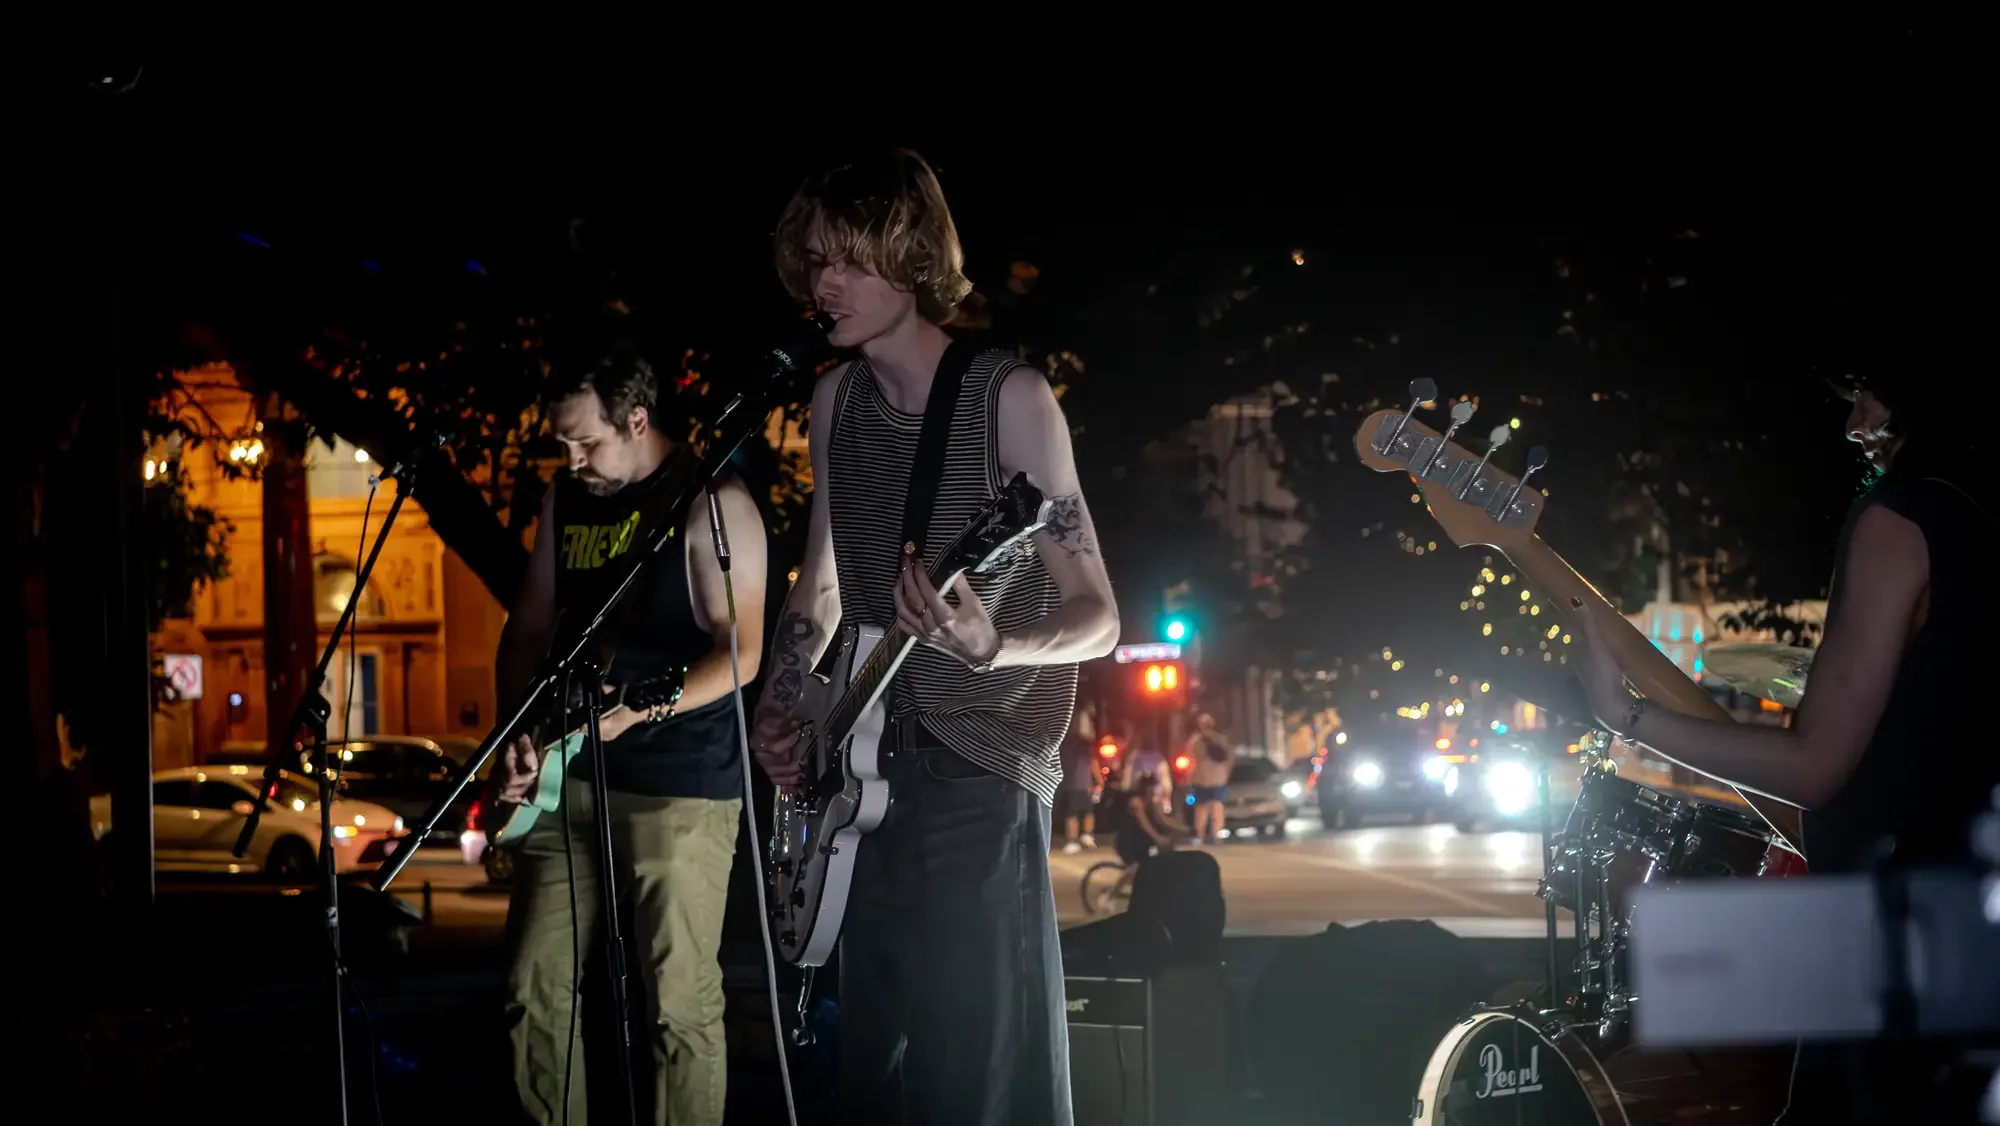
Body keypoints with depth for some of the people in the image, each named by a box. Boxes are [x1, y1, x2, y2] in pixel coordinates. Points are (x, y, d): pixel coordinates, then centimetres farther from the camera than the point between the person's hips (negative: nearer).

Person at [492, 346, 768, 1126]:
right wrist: (516, 734, 2)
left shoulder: (712, 504, -9)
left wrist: (640, 708, -25)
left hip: (681, 784, -6)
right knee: (536, 988, 6)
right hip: (569, 771, 6)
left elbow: (742, 651, -13)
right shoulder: (566, 499, 11)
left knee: (679, 1001, -4)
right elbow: (529, 626, 17)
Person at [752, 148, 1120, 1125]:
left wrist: (992, 646, -32)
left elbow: (1096, 616, -12)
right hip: (866, 772, 6)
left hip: (979, 783, -6)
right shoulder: (836, 400, 7)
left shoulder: (1008, 399, -11)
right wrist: (781, 706, 4)